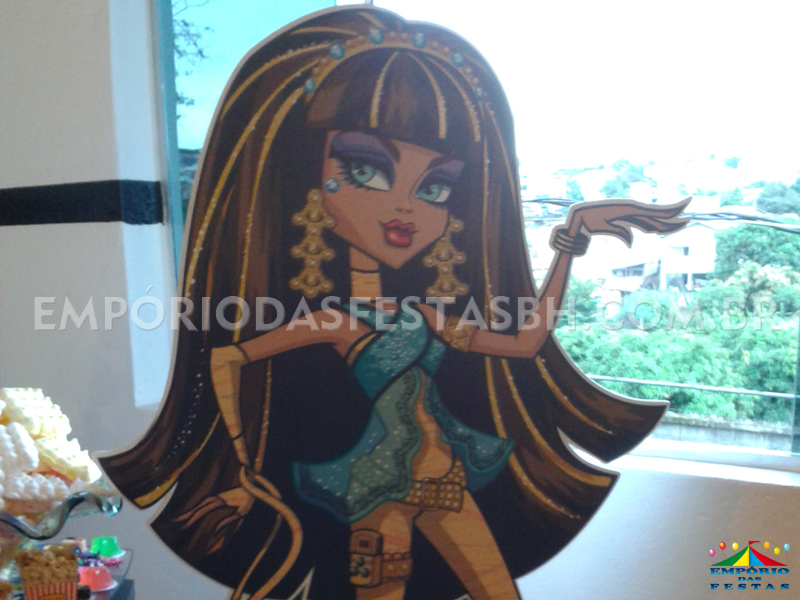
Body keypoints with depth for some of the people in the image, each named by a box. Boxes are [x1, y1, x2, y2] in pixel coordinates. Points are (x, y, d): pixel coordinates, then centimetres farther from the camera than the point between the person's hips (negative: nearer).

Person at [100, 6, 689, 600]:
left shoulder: (420, 313, 0)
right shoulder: (332, 321, -15)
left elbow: (526, 340, 6)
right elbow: (225, 358, -16)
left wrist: (569, 244, 5)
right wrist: (243, 468, -12)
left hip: (449, 486, 6)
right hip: (384, 493, -6)